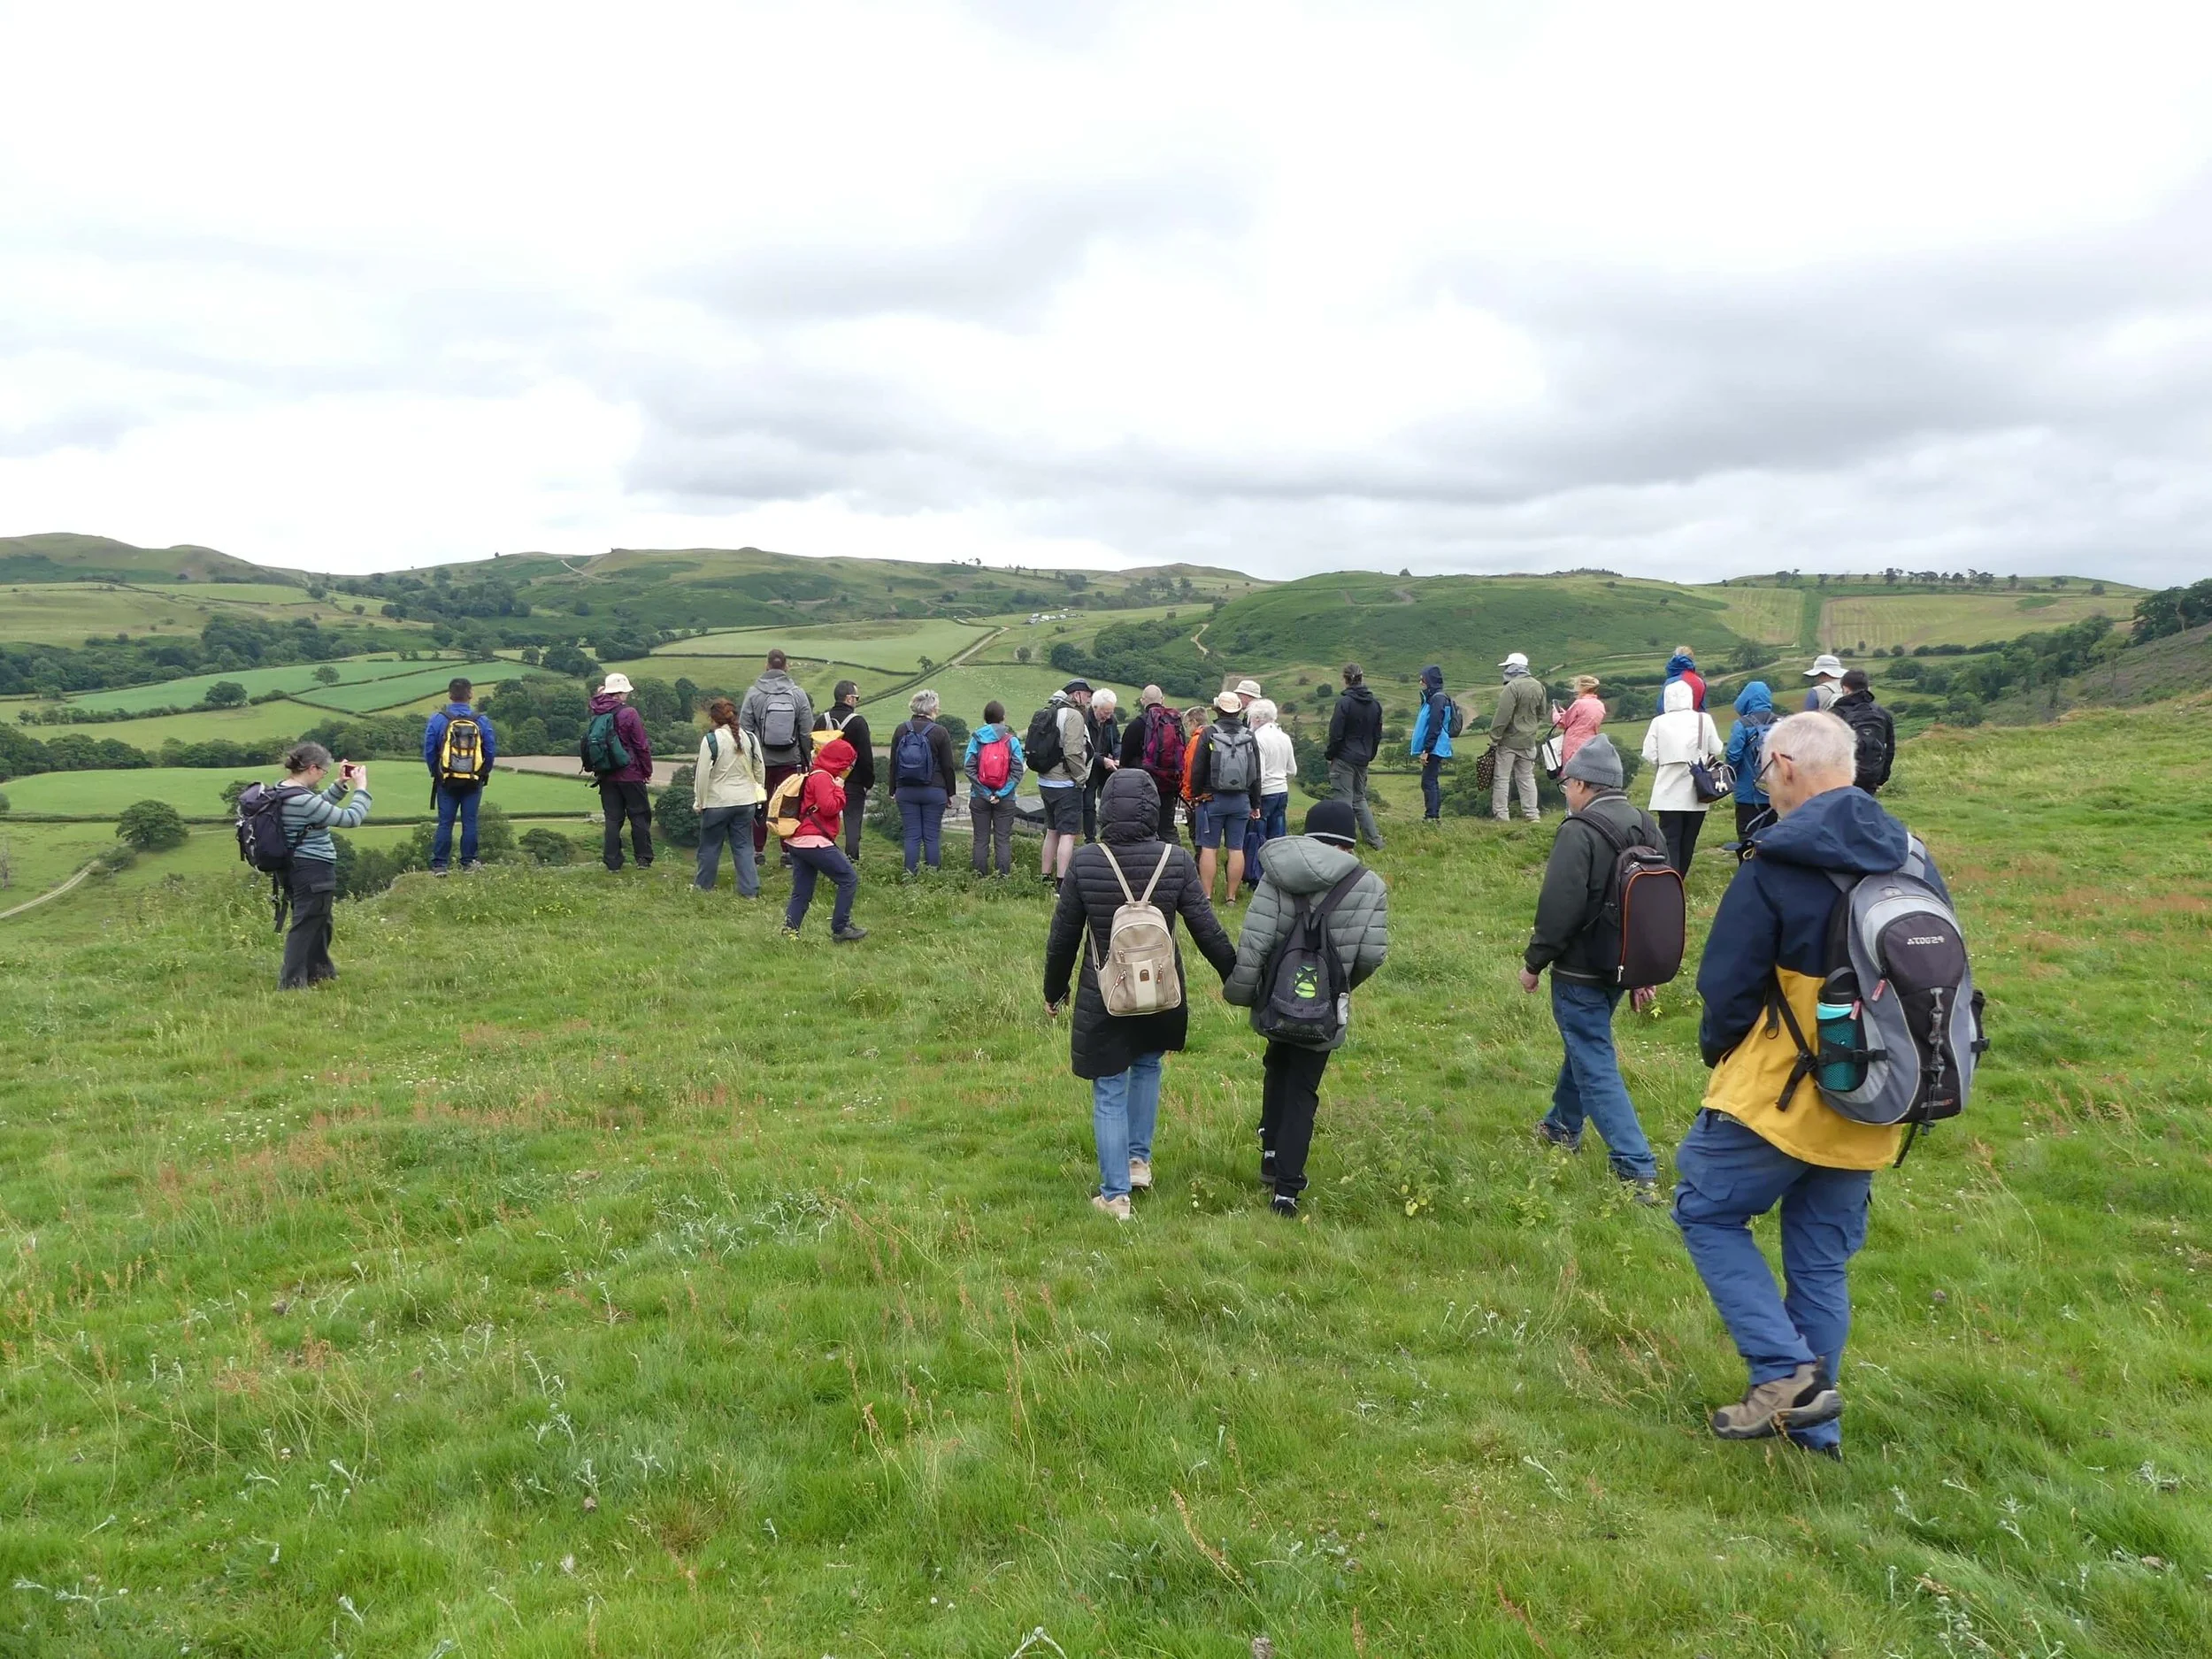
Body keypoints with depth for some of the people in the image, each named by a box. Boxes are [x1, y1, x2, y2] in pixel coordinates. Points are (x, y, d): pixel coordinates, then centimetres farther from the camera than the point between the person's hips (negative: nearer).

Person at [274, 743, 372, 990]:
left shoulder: (284, 790, 4)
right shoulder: (303, 800, -26)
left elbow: (318, 805, 22)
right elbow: (350, 819, -22)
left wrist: (341, 784, 13)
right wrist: (361, 787, -11)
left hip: (296, 867, 11)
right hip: (314, 870, -11)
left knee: (319, 920, 25)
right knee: (306, 925, -1)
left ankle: (319, 971, 39)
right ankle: (291, 983, 3)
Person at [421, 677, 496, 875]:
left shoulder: (437, 720, -7)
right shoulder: (482, 721, -6)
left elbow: (428, 751, -3)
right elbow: (491, 751, -2)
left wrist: (435, 772, 11)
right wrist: (484, 773, 13)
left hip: (446, 781, 0)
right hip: (474, 782, 0)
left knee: (445, 823, 3)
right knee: (469, 822, 6)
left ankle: (439, 865, 2)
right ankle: (468, 862, 10)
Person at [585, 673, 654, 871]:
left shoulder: (597, 714, 3)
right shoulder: (628, 714, -14)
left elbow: (589, 742, 11)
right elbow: (641, 745, -11)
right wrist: (648, 771, -1)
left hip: (606, 775, 5)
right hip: (630, 774, -5)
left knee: (612, 818, 9)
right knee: (639, 816, 6)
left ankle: (612, 861, 8)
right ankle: (643, 859, 9)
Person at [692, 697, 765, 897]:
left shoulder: (710, 740, -12)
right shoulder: (750, 738, 3)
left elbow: (702, 775, -10)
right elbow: (760, 770, 9)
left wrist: (699, 802, 0)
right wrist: (757, 795, 19)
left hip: (717, 803, -4)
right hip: (746, 801, 4)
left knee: (710, 845, 13)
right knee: (743, 845, 9)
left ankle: (704, 884, 27)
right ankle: (750, 889, 4)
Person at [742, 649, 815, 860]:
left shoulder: (754, 693, -7)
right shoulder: (798, 693, -6)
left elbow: (744, 729, -4)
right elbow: (807, 732, -3)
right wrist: (808, 759, 8)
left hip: (762, 760, 0)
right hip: (791, 761, 0)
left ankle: (757, 851, 15)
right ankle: (789, 852, 8)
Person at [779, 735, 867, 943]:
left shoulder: (813, 776, 22)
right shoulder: (822, 778, -11)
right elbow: (829, 807, -20)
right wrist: (839, 789, -6)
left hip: (797, 843, 11)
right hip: (814, 842, -11)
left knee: (802, 892, 11)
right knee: (849, 879, -3)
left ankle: (790, 930, 3)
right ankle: (840, 929, -2)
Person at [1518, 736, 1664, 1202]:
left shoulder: (1580, 832, -20)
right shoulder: (1646, 828, 7)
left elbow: (1559, 908, -23)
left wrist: (1534, 962, -9)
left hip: (1581, 971, -9)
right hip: (1620, 966, 9)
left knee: (1595, 1068, -3)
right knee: (1584, 1045, 26)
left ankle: (1639, 1171, -7)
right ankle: (1563, 1127, 44)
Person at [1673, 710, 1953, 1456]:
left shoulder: (1775, 867, -18)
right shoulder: (1913, 861, 4)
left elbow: (1727, 989, -15)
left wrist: (1717, 1052, 5)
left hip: (1777, 1095, -7)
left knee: (1707, 1212, 10)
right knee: (1823, 1261, 16)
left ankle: (1787, 1372, -1)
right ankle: (1811, 1421, 25)